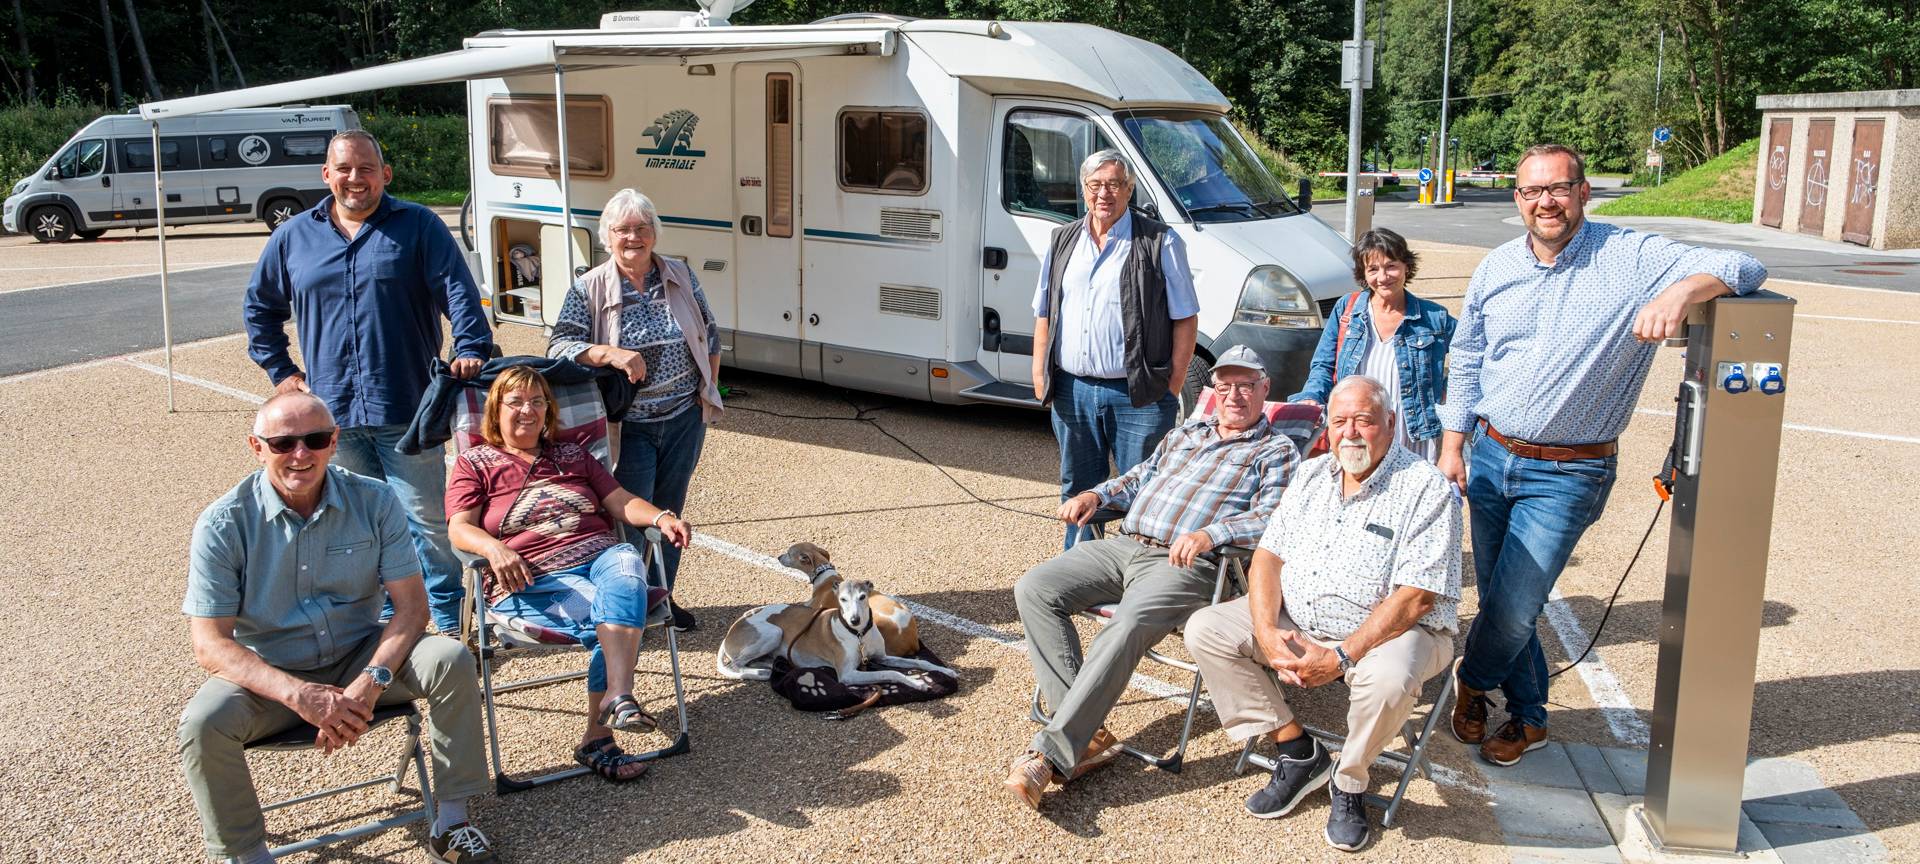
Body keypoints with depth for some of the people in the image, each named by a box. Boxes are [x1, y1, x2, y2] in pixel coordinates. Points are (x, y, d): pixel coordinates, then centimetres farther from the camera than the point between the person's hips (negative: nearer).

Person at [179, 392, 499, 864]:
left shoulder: (373, 501, -8)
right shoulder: (223, 524, -13)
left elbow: (412, 606, -10)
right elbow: (210, 645, -16)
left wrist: (370, 683, -27)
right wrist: (298, 694, -32)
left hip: (359, 657, 2)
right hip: (270, 674, -1)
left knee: (451, 660, -23)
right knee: (203, 723, -30)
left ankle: (451, 821, -10)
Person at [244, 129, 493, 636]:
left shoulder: (418, 226, 2)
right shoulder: (294, 237, 12)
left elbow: (458, 290, -8)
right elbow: (260, 307, 24)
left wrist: (471, 348, -23)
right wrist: (279, 370, 16)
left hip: (406, 408, -4)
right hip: (333, 413, 4)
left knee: (427, 518, -1)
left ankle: (451, 621, 11)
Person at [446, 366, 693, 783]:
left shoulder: (572, 456, 27)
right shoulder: (475, 463, 16)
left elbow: (621, 502, 17)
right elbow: (459, 529, 2)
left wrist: (660, 518, -6)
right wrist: (494, 549, -22)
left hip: (601, 558, 3)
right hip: (532, 582, -3)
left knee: (626, 563, -36)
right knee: (614, 616, -34)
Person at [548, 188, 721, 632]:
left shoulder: (682, 276, 3)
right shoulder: (588, 289, -7)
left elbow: (710, 336, 12)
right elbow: (558, 346, -15)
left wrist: (709, 389, 7)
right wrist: (611, 354, -29)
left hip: (685, 418, 4)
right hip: (629, 426, -3)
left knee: (670, 511, 15)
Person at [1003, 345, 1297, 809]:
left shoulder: (1276, 451, 9)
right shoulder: (1186, 433, 29)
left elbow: (1271, 517, -6)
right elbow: (1140, 477, 32)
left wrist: (1209, 534, -24)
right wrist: (1097, 495, 10)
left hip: (1183, 564, -7)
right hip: (1123, 545, 7)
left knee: (1127, 627, -36)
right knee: (1034, 589, -16)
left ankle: (1051, 751, -34)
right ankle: (1088, 733, -22)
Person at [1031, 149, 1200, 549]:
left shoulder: (1159, 242, -3)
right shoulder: (1063, 241, 12)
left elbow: (1186, 318, -3)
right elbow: (1044, 314, 17)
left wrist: (1174, 382, -9)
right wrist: (1039, 372, 8)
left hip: (1139, 395, -5)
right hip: (1072, 391, 5)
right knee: (1077, 491, 16)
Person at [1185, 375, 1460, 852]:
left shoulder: (1427, 488, -12)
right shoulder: (1312, 474, 8)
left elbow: (1415, 597, -19)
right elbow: (1268, 555, 4)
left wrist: (1342, 656, -27)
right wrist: (1267, 633, -14)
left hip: (1391, 629, -6)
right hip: (1295, 620, 6)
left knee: (1386, 681, -38)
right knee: (1205, 629, -10)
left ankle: (1349, 782, -6)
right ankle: (1298, 752, -3)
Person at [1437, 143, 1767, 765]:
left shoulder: (1632, 259, -11)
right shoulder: (1496, 269, 4)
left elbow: (1741, 268, -19)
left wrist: (1680, 291, -40)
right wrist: (1452, 446, 8)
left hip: (1566, 475, -4)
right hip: (1490, 457, 5)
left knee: (1513, 610, -6)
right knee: (1497, 601, 12)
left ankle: (1472, 680, 26)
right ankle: (1528, 717, 33)